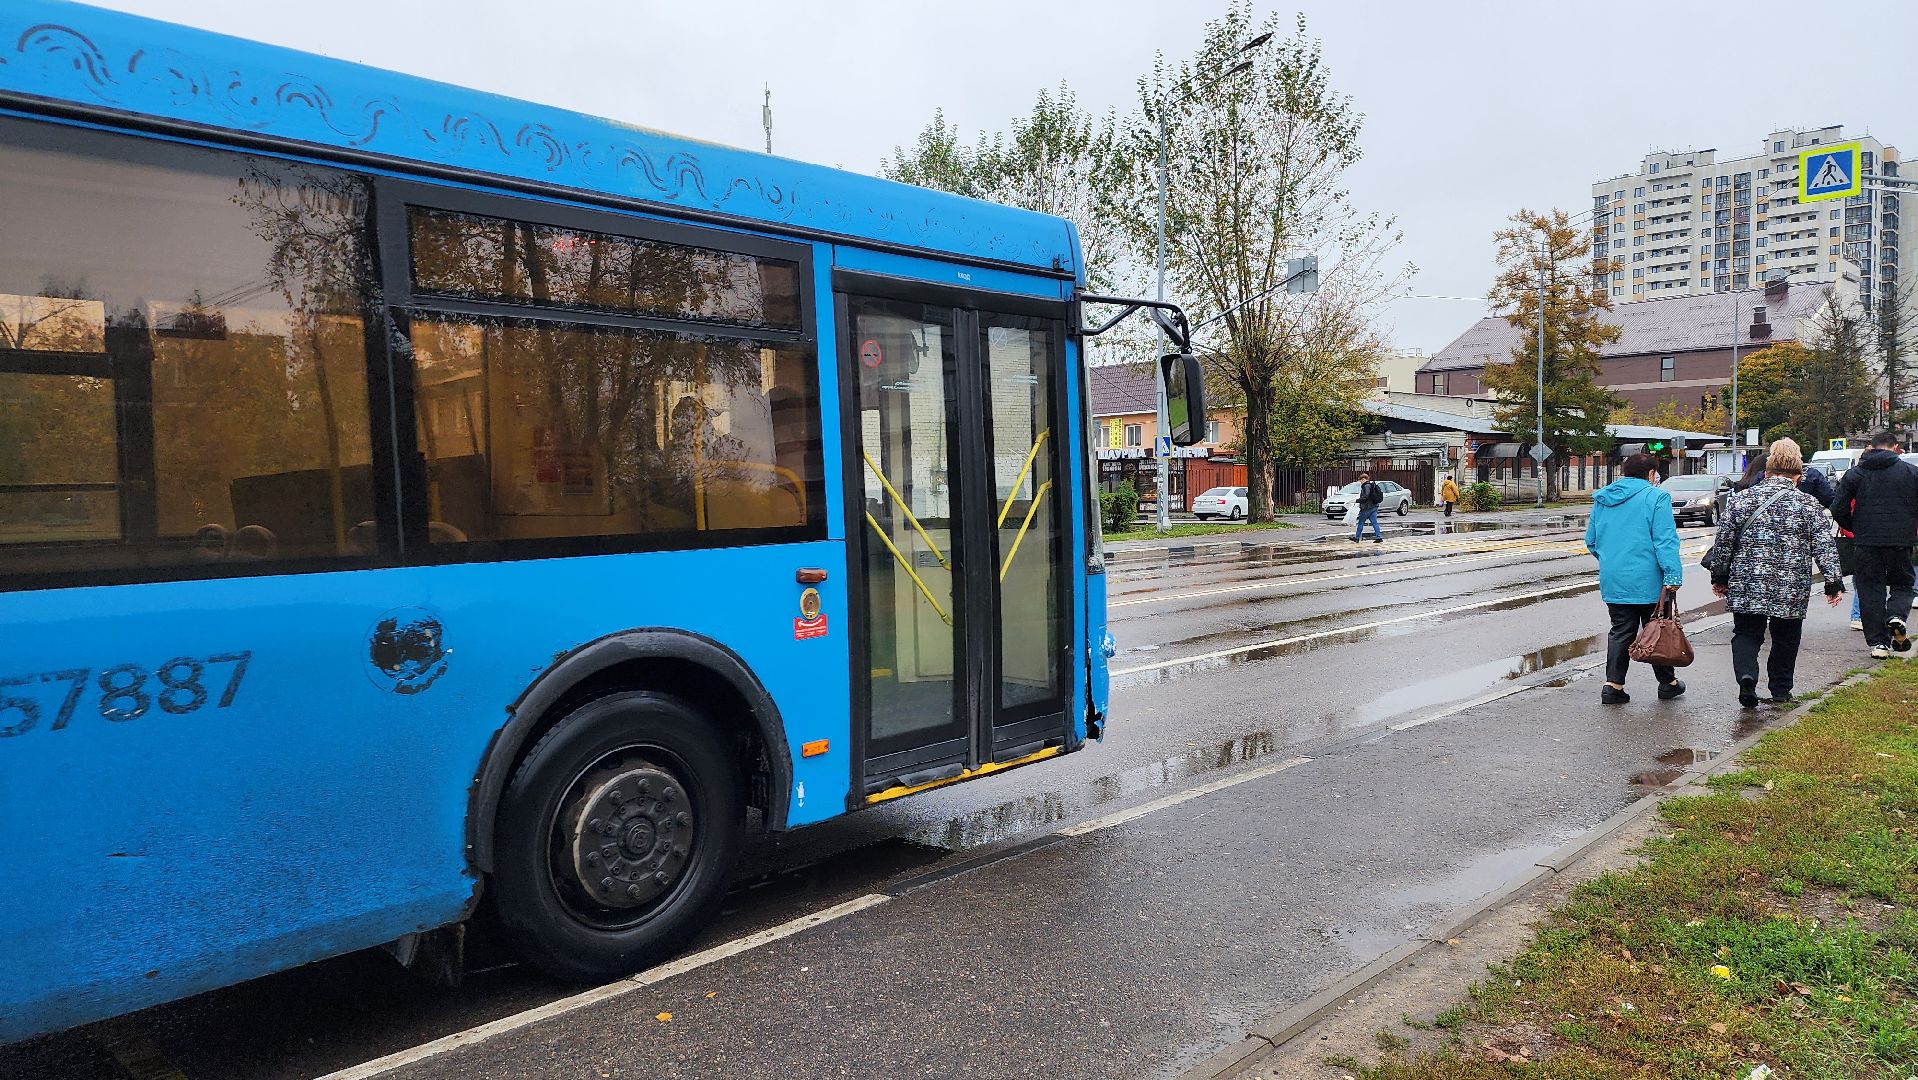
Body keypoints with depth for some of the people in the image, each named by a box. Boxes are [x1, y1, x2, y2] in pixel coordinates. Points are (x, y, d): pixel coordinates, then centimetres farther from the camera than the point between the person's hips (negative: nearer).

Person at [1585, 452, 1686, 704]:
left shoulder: (1602, 499, 11)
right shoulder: (1656, 497, -8)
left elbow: (1591, 541, 17)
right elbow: (1665, 541, -16)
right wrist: (1673, 576, -17)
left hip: (1612, 582, 5)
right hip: (1647, 581, -5)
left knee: (1621, 631, 9)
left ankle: (1613, 685, 1)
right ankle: (1668, 683, 21)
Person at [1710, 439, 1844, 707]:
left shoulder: (1741, 499, 0)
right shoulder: (1808, 504, -2)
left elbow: (1723, 542, 3)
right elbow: (1825, 547, -5)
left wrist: (1720, 577, 12)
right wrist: (1834, 582, 1)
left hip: (1746, 586, 0)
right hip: (1791, 591, 0)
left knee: (1746, 633, 9)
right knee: (1786, 638, 16)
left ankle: (1746, 676, -16)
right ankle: (1780, 690, 25)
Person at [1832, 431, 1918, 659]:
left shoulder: (1855, 473, 3)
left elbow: (1838, 509, -2)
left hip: (1866, 542, 0)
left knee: (1870, 589, 5)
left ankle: (1878, 642, 3)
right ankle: (1896, 616, -11)